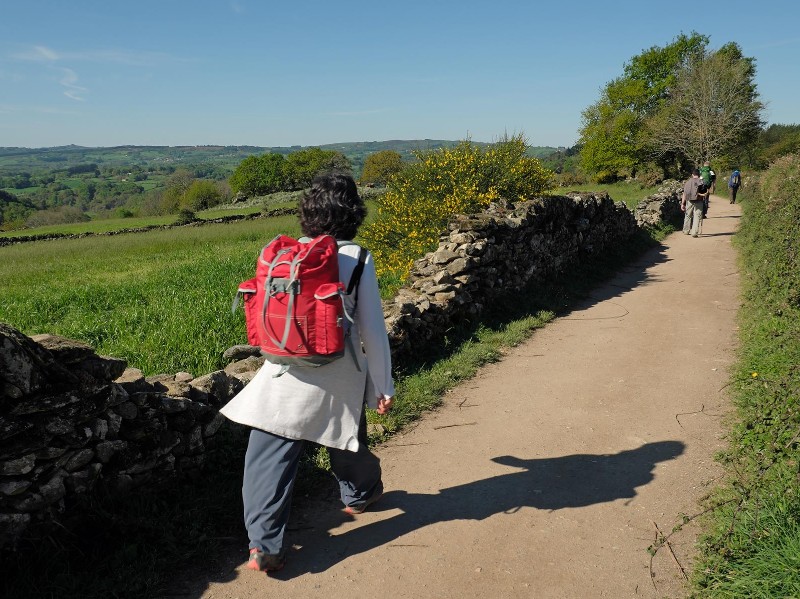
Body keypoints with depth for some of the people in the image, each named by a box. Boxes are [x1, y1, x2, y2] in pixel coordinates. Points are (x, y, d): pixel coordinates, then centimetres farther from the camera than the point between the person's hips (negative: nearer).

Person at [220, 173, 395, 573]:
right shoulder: (357, 259, -8)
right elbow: (372, 329, -6)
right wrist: (383, 387, 2)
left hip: (284, 375, 1)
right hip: (339, 378, 0)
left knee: (269, 458, 6)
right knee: (347, 438, 25)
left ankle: (264, 544, 2)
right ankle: (360, 493, 50)